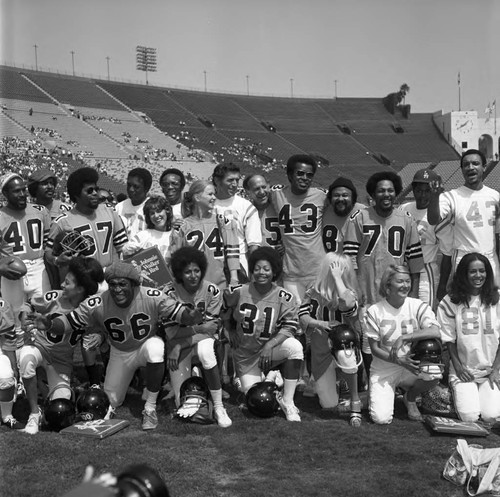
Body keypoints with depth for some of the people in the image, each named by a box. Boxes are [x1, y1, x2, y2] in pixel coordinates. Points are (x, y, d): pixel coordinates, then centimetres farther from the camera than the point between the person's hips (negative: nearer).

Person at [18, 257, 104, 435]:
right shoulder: (54, 298, -18)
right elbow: (29, 305, -1)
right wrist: (25, 320, -21)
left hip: (62, 360, 1)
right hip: (39, 346, -1)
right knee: (26, 358, -38)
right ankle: (34, 413, -19)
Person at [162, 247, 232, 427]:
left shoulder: (212, 291, -10)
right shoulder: (170, 292, -13)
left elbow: (212, 327, -11)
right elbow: (172, 331, -13)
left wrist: (179, 346, -17)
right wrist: (199, 328, -23)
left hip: (203, 339, 0)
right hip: (178, 345, 0)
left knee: (205, 351, -39)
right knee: (182, 402, -6)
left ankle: (219, 407, -25)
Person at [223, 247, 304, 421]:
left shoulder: (284, 297, -9)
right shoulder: (238, 292, -6)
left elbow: (289, 328, -14)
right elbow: (223, 312, 12)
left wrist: (269, 345, -27)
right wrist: (231, 331, 2)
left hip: (271, 349, 0)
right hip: (246, 354, 1)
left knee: (295, 346, -32)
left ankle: (287, 401, -22)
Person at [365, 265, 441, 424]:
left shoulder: (418, 306, -5)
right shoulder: (374, 311, -8)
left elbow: (436, 331, -22)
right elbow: (375, 349, -6)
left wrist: (403, 337, -27)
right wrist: (398, 360, -22)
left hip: (412, 367, 1)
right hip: (383, 370, -1)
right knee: (381, 418, -19)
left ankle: (410, 398, 4)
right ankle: (385, 393, 19)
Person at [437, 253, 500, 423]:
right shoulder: (451, 301, -2)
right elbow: (449, 339, 3)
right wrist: (457, 366, -5)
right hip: (464, 370, -1)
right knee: (469, 417, -15)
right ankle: (458, 394, 17)